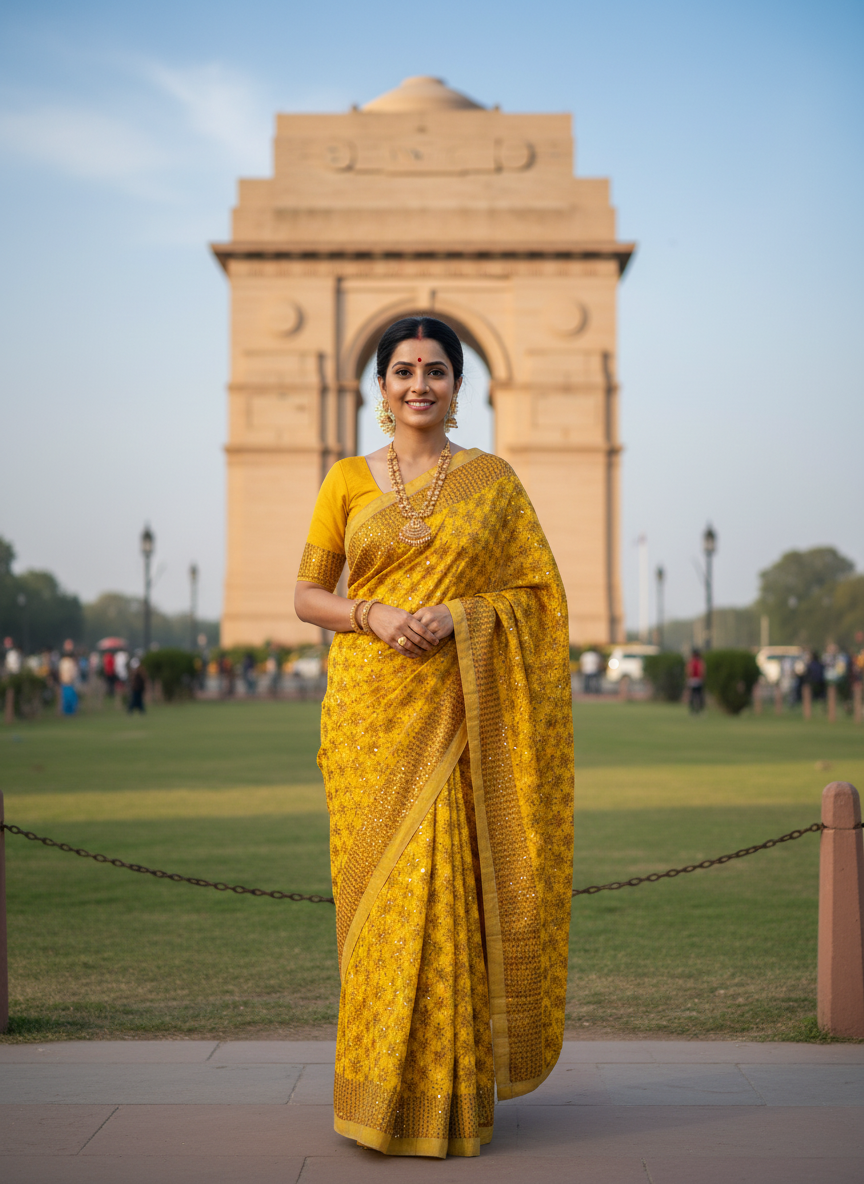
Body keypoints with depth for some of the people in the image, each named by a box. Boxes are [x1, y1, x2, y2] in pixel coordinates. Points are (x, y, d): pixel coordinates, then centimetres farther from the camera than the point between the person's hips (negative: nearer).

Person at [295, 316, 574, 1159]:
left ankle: (449, 1092, 7)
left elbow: (535, 594, 5)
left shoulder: (493, 481, 7)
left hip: (458, 711, -1)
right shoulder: (348, 480, 8)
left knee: (447, 888, -5)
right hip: (370, 708, 1)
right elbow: (307, 596, 8)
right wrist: (374, 615, -11)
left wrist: (456, 616, -12)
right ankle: (382, 1088, 12)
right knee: (376, 887, 0)